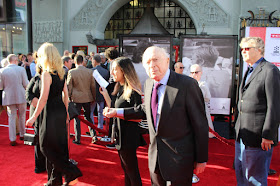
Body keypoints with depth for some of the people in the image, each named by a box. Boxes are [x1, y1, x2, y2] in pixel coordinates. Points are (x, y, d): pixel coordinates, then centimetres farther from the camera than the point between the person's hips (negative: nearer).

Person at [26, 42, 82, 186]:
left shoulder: (46, 73, -15)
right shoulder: (61, 72, 9)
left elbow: (43, 98, -19)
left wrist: (34, 116, -12)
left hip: (51, 113, -8)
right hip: (61, 110, 8)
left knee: (47, 146, 4)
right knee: (58, 146, 15)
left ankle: (71, 172, 1)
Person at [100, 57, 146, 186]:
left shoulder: (133, 92, -20)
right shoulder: (120, 89, 9)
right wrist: (105, 94, 5)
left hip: (129, 136, -9)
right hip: (120, 135, 9)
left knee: (131, 170, 6)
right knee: (126, 169, 21)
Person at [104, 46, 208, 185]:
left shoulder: (187, 84, -20)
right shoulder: (148, 84, 1)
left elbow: (200, 124, -14)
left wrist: (201, 159, -8)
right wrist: (117, 112, 10)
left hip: (179, 158, -6)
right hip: (155, 155, 6)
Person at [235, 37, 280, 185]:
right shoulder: (249, 71, 16)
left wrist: (268, 135, -18)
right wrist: (239, 127, 17)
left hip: (258, 137, -9)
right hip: (242, 135, 9)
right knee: (240, 174, 19)